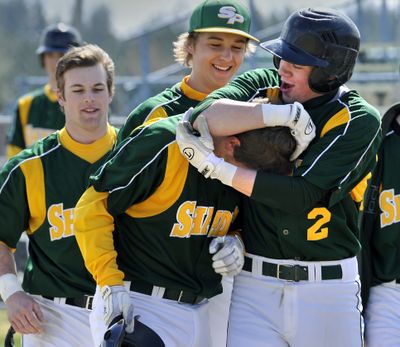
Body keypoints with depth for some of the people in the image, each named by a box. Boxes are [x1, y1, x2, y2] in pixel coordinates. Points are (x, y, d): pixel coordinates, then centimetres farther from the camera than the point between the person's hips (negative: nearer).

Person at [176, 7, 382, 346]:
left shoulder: (360, 122, -7)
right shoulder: (263, 86, 5)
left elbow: (301, 195, -17)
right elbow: (208, 116, -16)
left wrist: (215, 166, -15)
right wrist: (286, 114, -21)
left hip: (329, 291, -2)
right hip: (254, 285, 2)